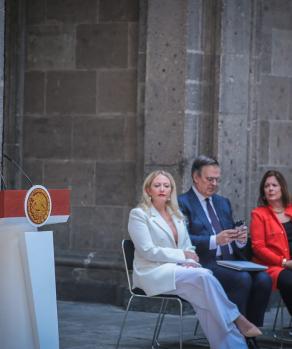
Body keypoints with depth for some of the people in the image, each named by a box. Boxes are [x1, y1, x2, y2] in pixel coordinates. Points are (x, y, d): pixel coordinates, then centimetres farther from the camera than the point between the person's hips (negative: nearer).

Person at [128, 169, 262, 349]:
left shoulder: (177, 215, 19)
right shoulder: (139, 214, 0)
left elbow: (188, 248, 17)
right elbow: (148, 251, -10)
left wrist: (190, 262, -7)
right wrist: (182, 255, -12)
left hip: (179, 270, 5)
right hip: (154, 273, -5)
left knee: (201, 298, -30)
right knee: (203, 276, -30)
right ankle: (236, 319, -23)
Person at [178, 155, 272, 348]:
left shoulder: (223, 202, 24)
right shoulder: (183, 203, 1)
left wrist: (241, 239, -3)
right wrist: (215, 240, -24)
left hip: (229, 262, 6)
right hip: (204, 265, -6)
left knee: (263, 279, -21)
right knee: (242, 279, -31)